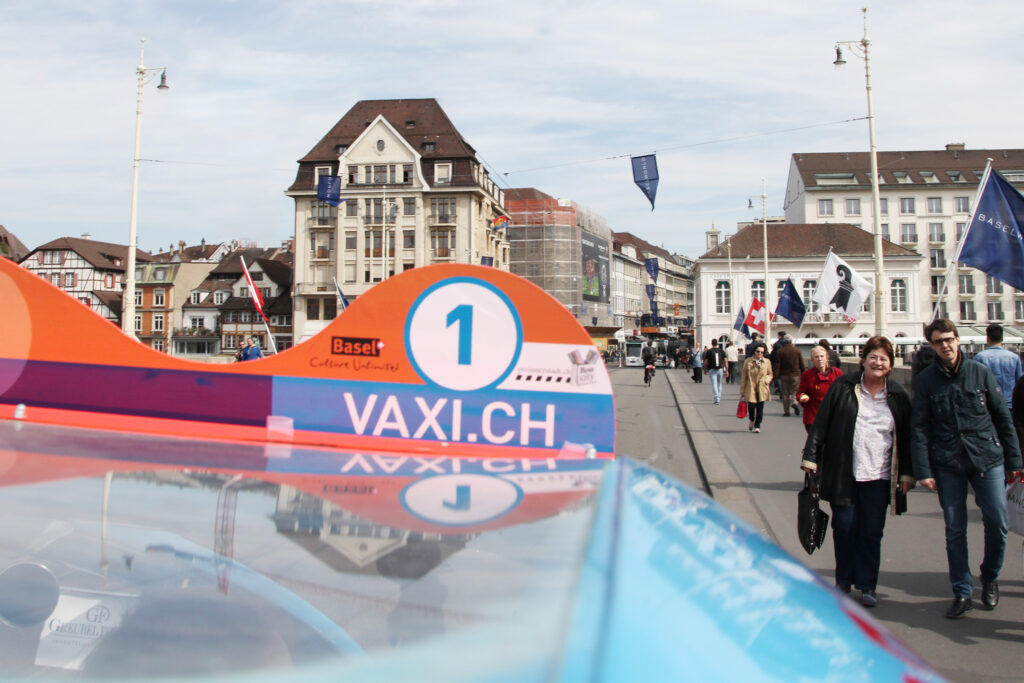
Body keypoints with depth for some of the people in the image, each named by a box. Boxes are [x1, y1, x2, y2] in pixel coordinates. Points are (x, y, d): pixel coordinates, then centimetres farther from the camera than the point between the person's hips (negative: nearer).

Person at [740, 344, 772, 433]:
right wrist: (742, 390, 3)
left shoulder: (767, 362, 6)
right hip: (751, 388, -1)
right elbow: (744, 377, 5)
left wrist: (767, 379, -6)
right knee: (751, 405, -10)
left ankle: (757, 426, 18)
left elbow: (770, 374, 17)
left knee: (760, 407, 1)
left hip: (762, 389, 1)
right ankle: (752, 420, 23)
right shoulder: (748, 361, 2)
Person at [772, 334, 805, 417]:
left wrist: (776, 376, -2)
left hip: (784, 376, 0)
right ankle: (795, 402, -18)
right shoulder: (797, 351, 0)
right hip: (795, 375, 0)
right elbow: (802, 364, 3)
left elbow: (776, 365, -6)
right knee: (795, 391, 11)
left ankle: (786, 411, 5)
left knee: (785, 394, 6)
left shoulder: (779, 351, -4)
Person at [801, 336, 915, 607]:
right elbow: (821, 424, 0)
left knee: (872, 531, 5)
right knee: (844, 527, 6)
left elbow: (906, 438, 10)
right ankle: (843, 582, 22)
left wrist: (907, 474, 6)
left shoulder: (898, 395, 6)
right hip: (844, 473, -1)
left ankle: (867, 585, 18)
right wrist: (810, 458, -3)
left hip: (878, 476, 1)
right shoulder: (843, 387, -1)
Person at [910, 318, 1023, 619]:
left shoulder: (980, 372, 2)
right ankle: (962, 593, 17)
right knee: (955, 530, 5)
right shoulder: (925, 380, 0)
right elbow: (919, 428, -2)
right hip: (948, 465, 0)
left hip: (988, 459, 1)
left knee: (997, 523, 3)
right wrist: (923, 471, -8)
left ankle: (990, 578, 29)